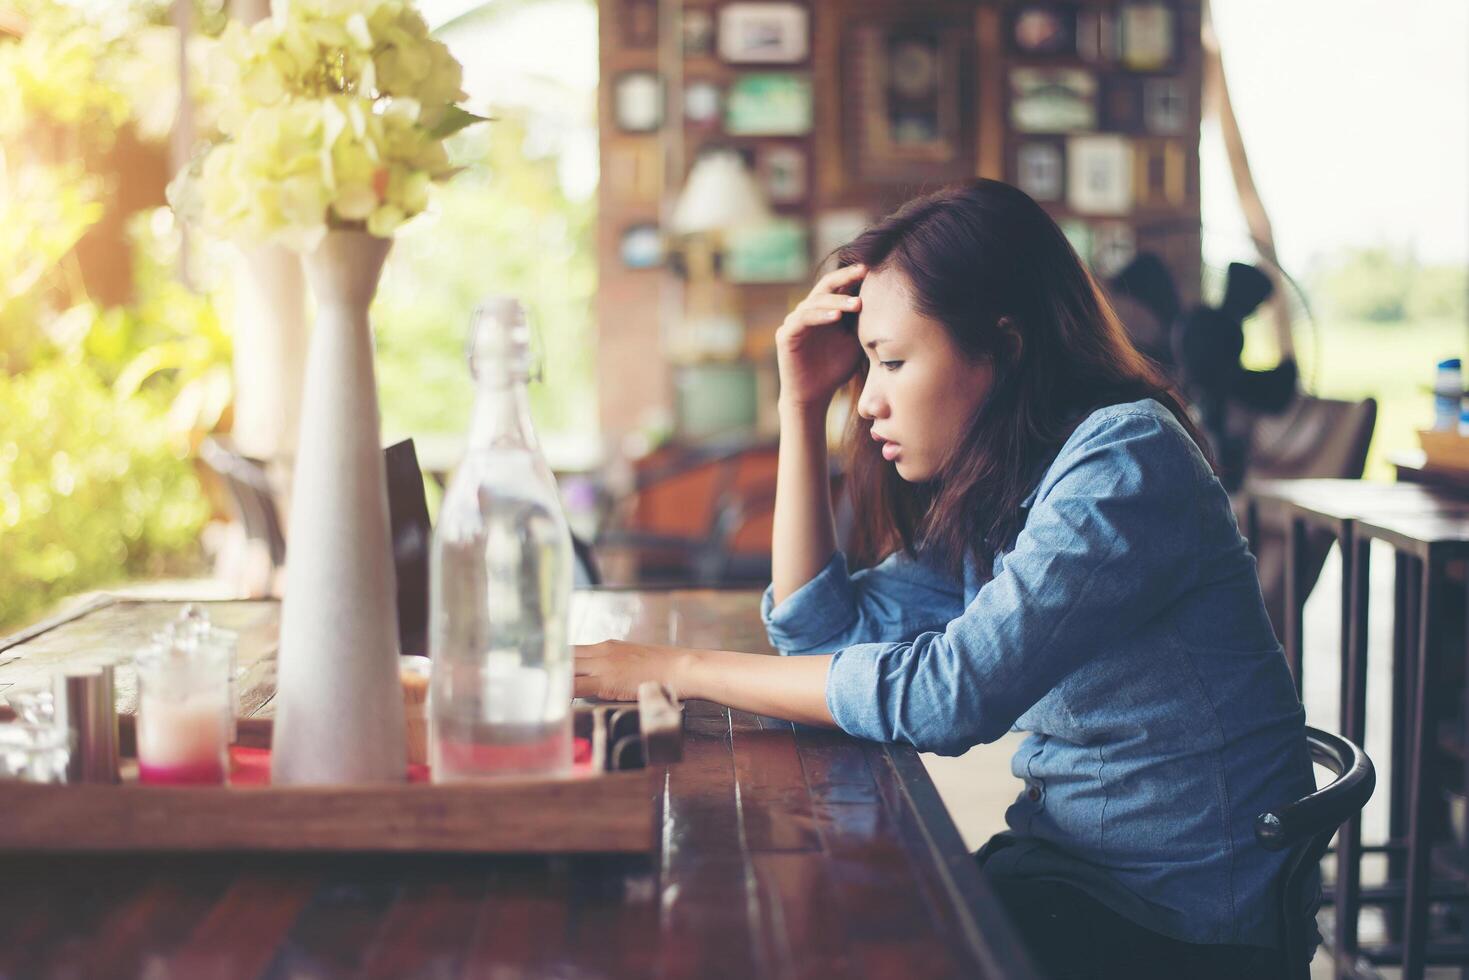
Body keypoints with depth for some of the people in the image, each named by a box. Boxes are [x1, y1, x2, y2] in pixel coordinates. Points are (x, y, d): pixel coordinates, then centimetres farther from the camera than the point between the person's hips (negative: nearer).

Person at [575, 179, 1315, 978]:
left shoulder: (1125, 463, -20)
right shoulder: (995, 491, 7)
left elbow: (949, 691, -27)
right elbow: (825, 631, 7)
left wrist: (680, 670, -20)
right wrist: (802, 405, 2)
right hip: (1063, 867, 7)